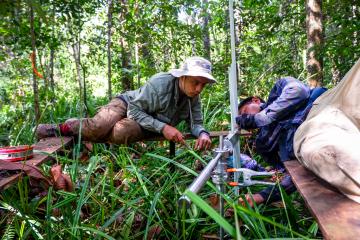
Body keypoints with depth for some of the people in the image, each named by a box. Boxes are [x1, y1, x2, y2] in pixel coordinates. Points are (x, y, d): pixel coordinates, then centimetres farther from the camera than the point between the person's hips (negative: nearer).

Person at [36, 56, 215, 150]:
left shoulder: (194, 98, -10)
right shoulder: (161, 82, -26)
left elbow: (196, 123, -5)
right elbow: (135, 109, -23)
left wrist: (203, 133, -30)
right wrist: (162, 127, -33)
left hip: (146, 128, 3)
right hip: (128, 104, -3)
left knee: (120, 132, -30)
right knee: (99, 125, -32)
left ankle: (76, 133, -3)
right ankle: (64, 127, -1)